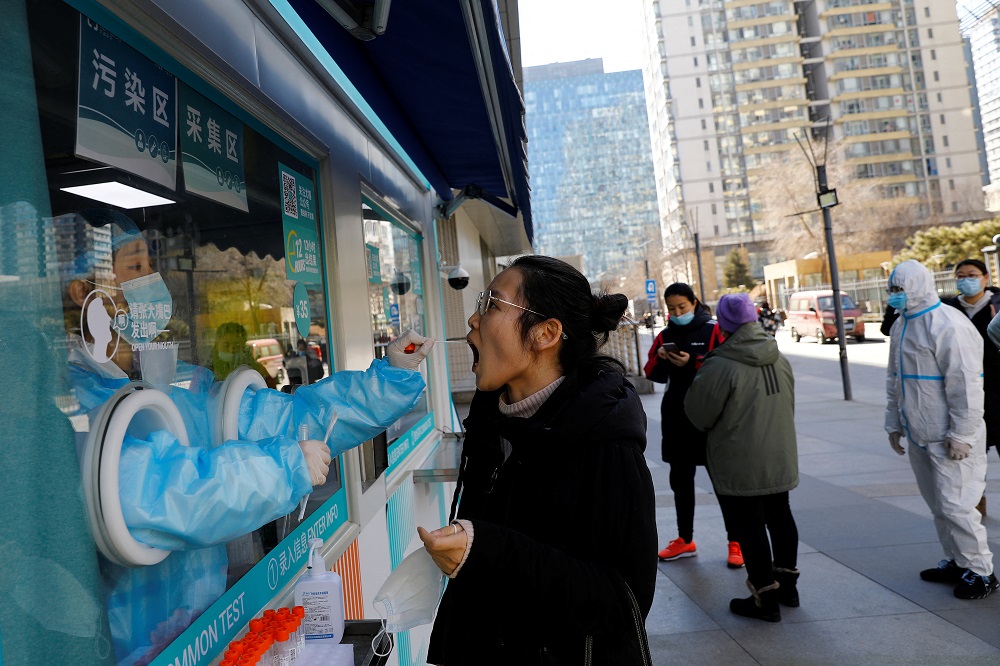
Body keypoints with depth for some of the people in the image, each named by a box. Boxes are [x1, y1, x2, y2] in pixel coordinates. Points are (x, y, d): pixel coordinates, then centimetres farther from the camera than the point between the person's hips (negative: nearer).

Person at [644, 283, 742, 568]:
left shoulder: (713, 330, -6)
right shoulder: (665, 335, 8)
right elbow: (653, 373, 7)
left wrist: (692, 363, -24)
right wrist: (660, 359, -13)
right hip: (676, 416, 5)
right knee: (680, 479, 13)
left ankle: (735, 542, 19)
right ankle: (685, 540, 28)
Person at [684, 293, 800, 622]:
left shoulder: (720, 366, -22)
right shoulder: (780, 360, 2)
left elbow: (699, 415, -11)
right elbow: (788, 407, 14)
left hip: (739, 465, -7)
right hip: (781, 459, 8)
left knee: (749, 526, 4)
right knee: (780, 516, 21)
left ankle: (766, 598, 14)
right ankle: (787, 584, 35)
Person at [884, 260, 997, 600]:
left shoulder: (948, 325, -16)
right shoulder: (901, 325, 11)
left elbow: (965, 384, -19)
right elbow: (894, 378, 18)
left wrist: (961, 435, -18)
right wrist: (894, 424, 18)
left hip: (949, 439, -8)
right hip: (919, 436, 8)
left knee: (955, 504, -3)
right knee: (938, 504, 16)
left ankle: (980, 571, 14)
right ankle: (955, 562, 30)